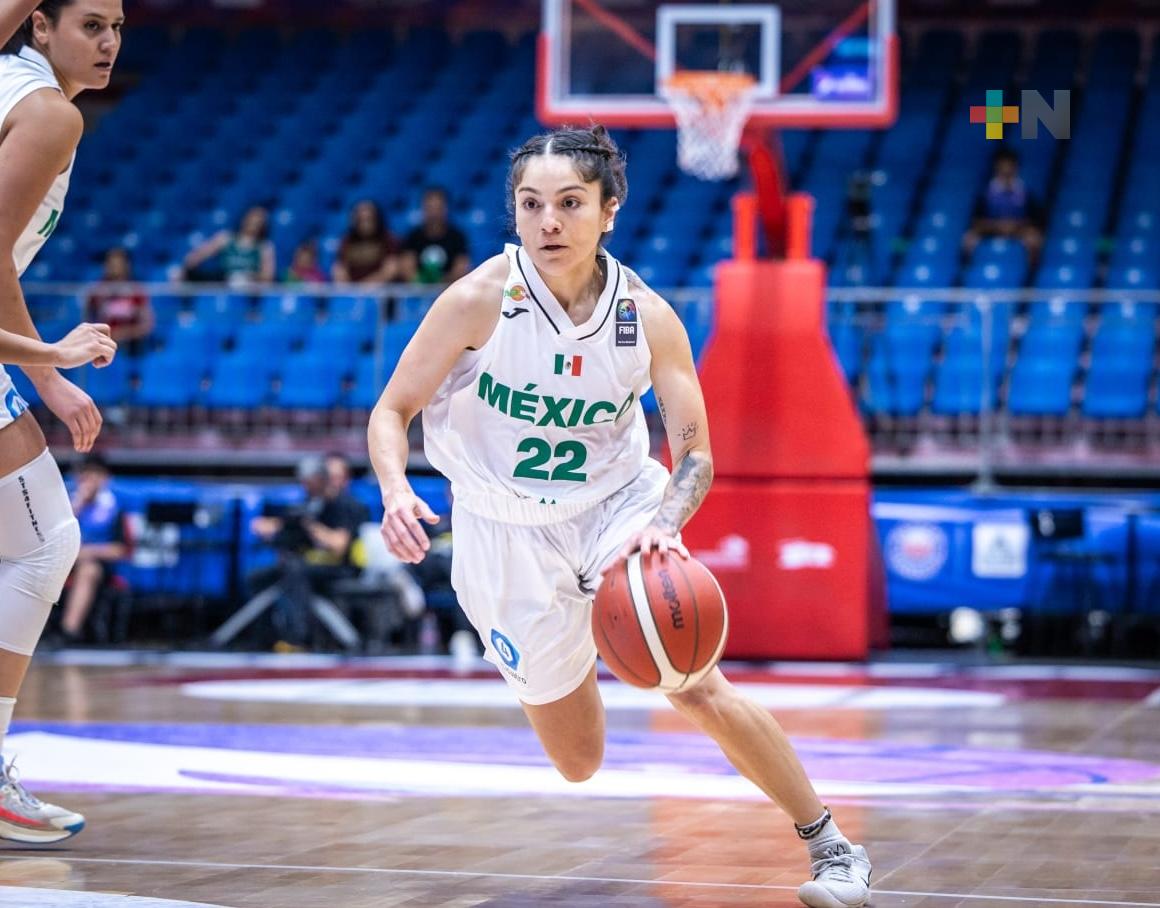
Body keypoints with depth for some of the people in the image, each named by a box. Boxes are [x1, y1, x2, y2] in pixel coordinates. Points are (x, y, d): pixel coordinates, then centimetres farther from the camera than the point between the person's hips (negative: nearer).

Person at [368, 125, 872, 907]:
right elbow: (392, 410, -13)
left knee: (698, 688, -18)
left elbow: (695, 453, -12)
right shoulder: (480, 301, -22)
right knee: (579, 764, 8)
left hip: (617, 505, 0)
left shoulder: (647, 316, -16)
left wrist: (663, 525, -33)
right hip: (511, 535, 0)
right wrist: (395, 490, -34)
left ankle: (831, 845, 1)